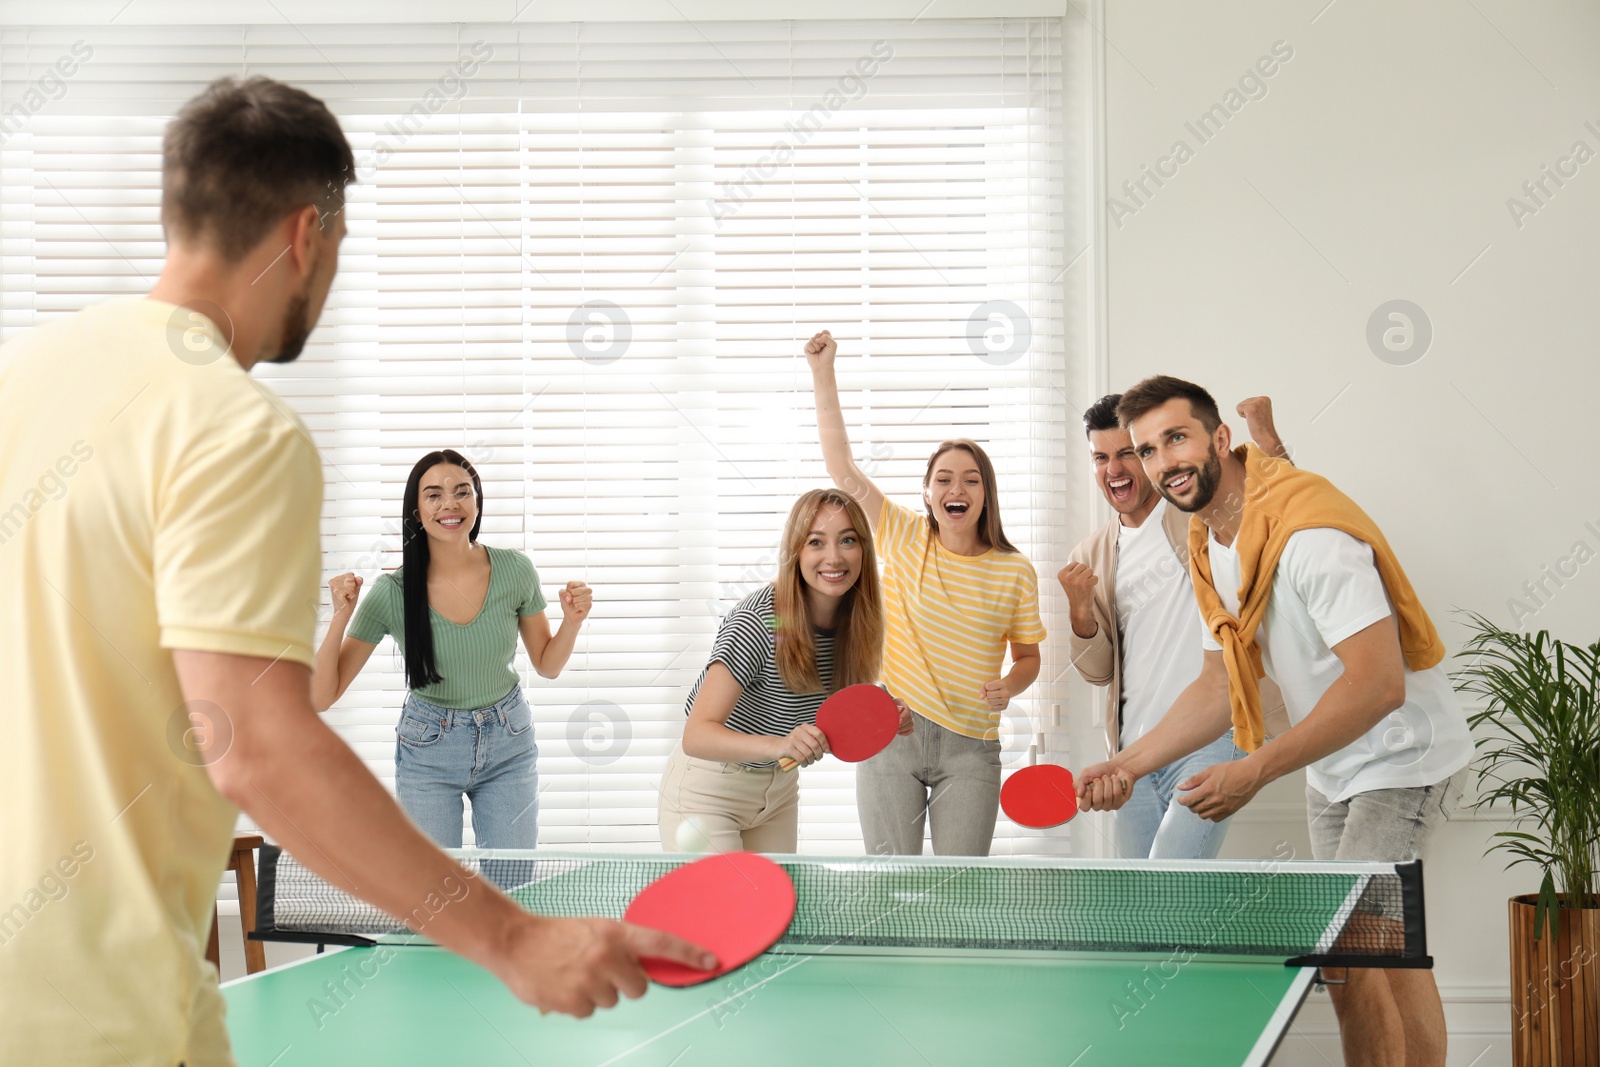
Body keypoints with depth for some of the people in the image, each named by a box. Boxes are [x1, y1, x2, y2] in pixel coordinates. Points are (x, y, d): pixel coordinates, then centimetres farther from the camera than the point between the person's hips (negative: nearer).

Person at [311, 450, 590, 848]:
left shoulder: (515, 570, -12)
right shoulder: (393, 592, -17)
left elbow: (548, 665, 3)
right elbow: (321, 697, -15)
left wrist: (572, 622, -15)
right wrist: (341, 617, -27)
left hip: (508, 745, 2)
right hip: (427, 751, -1)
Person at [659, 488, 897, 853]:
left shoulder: (855, 624, -7)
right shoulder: (756, 623, -27)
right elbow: (696, 735, -32)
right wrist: (779, 745, -48)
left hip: (780, 789, 7)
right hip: (708, 790, -6)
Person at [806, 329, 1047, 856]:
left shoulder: (1015, 571, 1)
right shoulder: (905, 539, 1)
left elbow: (1028, 655, 10)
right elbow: (843, 470, -4)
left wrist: (1009, 686, -13)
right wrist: (823, 374, -9)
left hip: (970, 747, 0)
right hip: (890, 733, 0)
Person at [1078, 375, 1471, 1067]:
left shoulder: (1311, 532, -28)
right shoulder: (1209, 548, 2)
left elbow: (1379, 684, -33)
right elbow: (1221, 686, 10)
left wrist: (1254, 772, -31)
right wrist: (1128, 766, -2)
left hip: (1402, 756, -9)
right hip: (1332, 766, 9)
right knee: (1393, 953, 15)